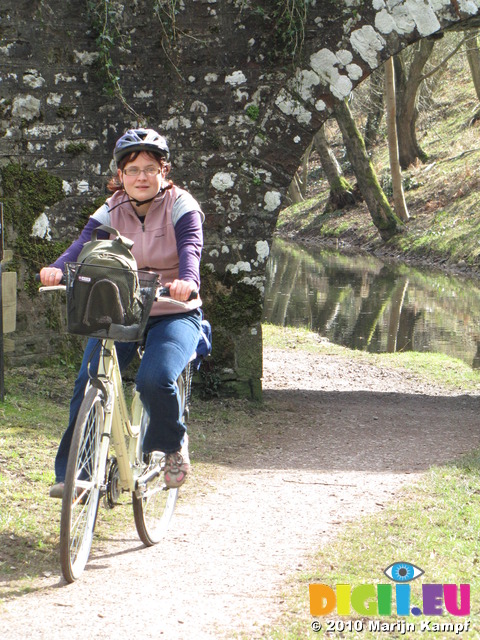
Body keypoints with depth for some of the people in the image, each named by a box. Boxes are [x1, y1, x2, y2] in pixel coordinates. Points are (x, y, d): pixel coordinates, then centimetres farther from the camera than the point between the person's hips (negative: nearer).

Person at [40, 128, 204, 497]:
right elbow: (84, 244, -13)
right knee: (88, 382, -16)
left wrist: (187, 280, -46)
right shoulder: (111, 212, 4)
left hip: (173, 314, -3)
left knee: (155, 378, -28)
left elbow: (190, 246, -22)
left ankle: (173, 444, 2)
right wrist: (58, 269, -36)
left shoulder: (180, 206, -4)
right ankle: (72, 472, -7)